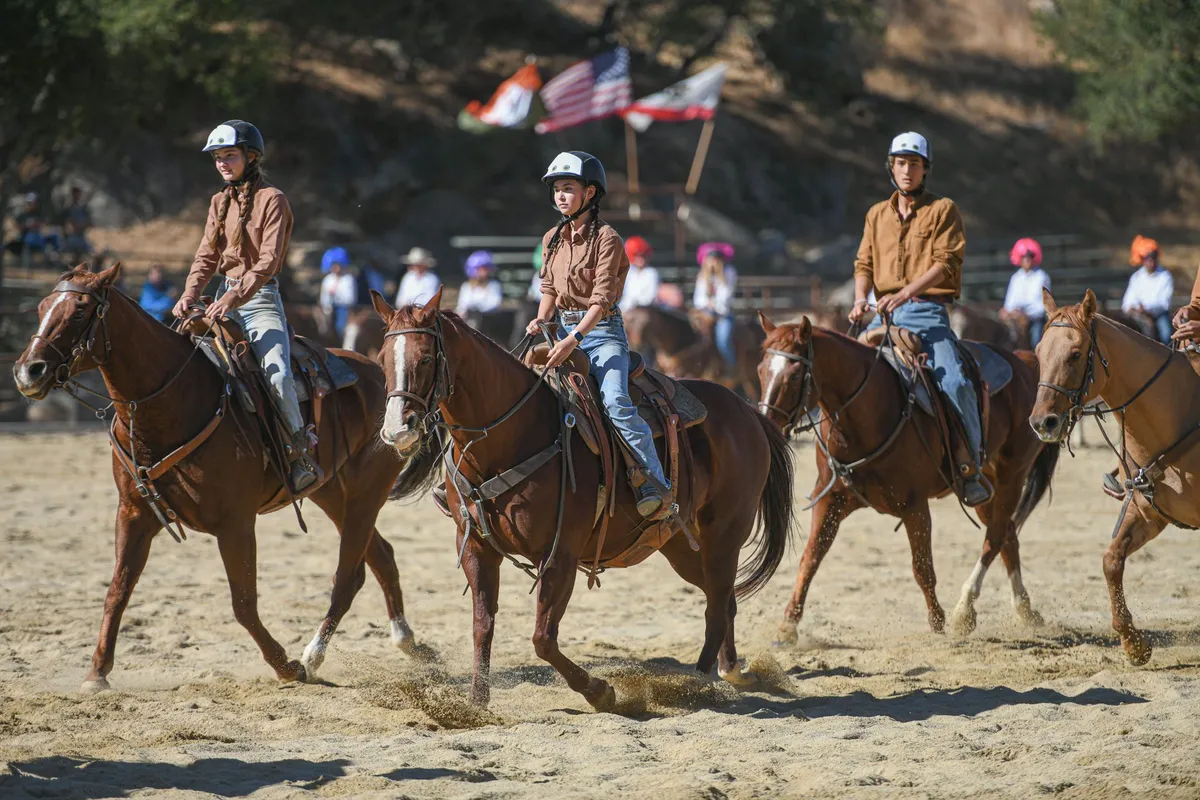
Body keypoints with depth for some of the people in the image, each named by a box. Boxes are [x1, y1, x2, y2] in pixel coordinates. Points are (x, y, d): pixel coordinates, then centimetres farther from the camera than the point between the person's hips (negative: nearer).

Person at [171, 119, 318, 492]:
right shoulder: (220, 202, 15)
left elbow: (268, 261, -15)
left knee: (277, 373, -25)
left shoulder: (271, 200, -6)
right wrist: (190, 294, -8)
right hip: (226, 299, 7)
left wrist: (233, 298, -25)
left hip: (261, 299, -7)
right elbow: (207, 255, 11)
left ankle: (302, 453, -12)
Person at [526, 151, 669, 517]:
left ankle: (654, 482, -29)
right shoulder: (552, 239, 10)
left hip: (602, 331, -7)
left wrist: (573, 340, -29)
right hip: (564, 329, 7)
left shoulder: (606, 238, -11)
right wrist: (541, 319, -4)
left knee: (615, 399, -26)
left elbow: (601, 298, -19)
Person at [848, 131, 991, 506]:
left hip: (927, 311, -5)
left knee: (954, 383, -24)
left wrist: (903, 294, -20)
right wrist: (861, 299, -6)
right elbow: (864, 263, 15)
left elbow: (945, 263, -8)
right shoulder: (877, 214, 19)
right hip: (885, 315, 5)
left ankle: (971, 468, -13)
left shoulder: (943, 210, 4)